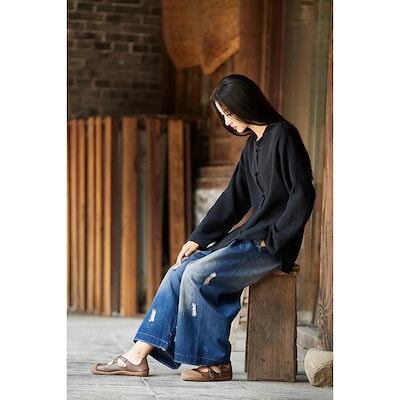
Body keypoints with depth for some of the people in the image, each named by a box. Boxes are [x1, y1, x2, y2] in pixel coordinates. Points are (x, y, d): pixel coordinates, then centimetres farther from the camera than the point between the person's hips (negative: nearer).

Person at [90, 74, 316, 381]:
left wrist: (274, 240, -16)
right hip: (249, 238, 9)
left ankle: (216, 364, -12)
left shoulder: (283, 136, -10)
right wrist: (198, 239, 11)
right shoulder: (253, 145, 17)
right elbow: (233, 199, 18)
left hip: (272, 246, -9)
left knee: (197, 274, -21)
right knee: (179, 271, -2)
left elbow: (303, 195, -16)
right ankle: (138, 356, -5)